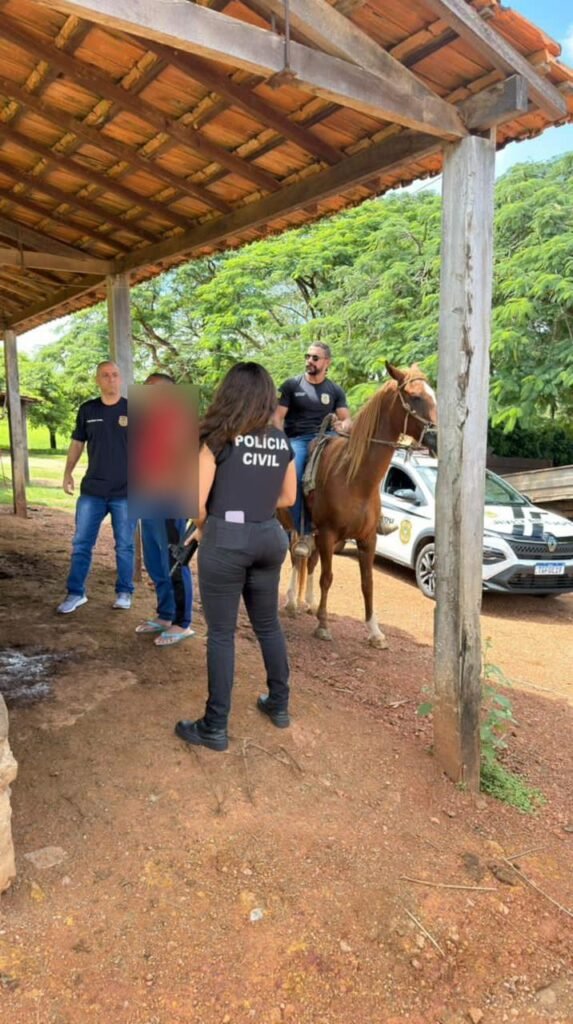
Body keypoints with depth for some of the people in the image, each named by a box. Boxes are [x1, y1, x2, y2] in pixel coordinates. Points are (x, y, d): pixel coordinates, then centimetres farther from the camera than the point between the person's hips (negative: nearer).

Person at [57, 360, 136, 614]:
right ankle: (76, 593, 15)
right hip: (92, 491, 2)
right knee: (81, 544, 4)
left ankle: (124, 592, 20)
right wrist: (68, 472, 3)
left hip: (126, 491, -2)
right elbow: (77, 443, 14)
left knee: (124, 546, 7)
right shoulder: (87, 410, 6)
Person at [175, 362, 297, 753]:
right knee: (268, 625, 20)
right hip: (270, 538, 5)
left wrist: (204, 528, 7)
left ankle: (215, 728, 14)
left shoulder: (218, 438, -8)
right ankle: (280, 705, 33)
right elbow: (288, 497, 15)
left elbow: (196, 502, -12)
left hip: (226, 540, -5)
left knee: (222, 633, 4)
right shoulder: (282, 441, 6)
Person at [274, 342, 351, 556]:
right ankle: (303, 532, -25)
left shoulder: (335, 391, 14)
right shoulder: (291, 385, 8)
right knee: (293, 477, -31)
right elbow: (278, 416, 4)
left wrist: (343, 427, -17)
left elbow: (346, 419, 9)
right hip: (296, 440, -2)